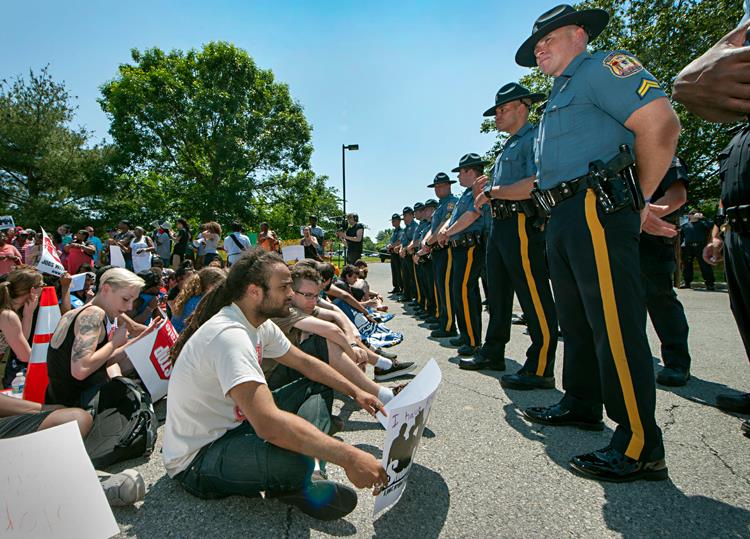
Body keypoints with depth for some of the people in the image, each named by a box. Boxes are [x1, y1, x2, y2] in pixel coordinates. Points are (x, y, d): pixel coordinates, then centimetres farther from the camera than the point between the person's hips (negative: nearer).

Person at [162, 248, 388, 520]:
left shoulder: (260, 324, 0)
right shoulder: (229, 335, -31)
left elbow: (304, 362, 10)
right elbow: (269, 423, -42)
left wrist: (356, 392, 2)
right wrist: (349, 457, -38)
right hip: (196, 459, -10)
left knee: (319, 387, 8)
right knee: (295, 460, -39)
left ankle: (297, 480, -9)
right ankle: (290, 485, -2)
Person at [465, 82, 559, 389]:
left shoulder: (534, 139, -5)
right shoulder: (508, 148, 25)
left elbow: (535, 184, -22)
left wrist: (493, 191, -14)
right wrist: (485, 190, 8)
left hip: (523, 224, -10)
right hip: (500, 226, 11)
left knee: (534, 297, -7)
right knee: (498, 293, 14)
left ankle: (540, 369, -1)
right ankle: (493, 353, 26)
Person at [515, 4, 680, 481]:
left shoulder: (601, 67, -1)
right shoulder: (561, 95, 28)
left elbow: (662, 125, -14)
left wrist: (639, 200, -7)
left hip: (596, 210, -10)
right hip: (565, 218, 10)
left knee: (615, 326, -11)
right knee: (577, 320, 15)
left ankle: (640, 447, -2)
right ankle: (581, 405, 29)